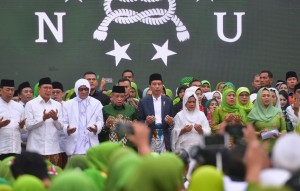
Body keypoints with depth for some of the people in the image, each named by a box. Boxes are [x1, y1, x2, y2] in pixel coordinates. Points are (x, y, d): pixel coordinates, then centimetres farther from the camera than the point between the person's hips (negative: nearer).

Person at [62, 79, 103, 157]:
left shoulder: (96, 103, 13)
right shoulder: (68, 104, 11)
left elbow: (100, 121, 10)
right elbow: (64, 122, 8)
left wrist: (96, 128, -12)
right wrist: (67, 129, -15)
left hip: (91, 144, 0)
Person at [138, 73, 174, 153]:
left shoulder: (168, 101, 10)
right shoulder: (143, 102, 6)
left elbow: (172, 123, 12)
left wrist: (171, 122, -10)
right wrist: (146, 122, -14)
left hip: (164, 138, 1)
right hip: (149, 139, -1)